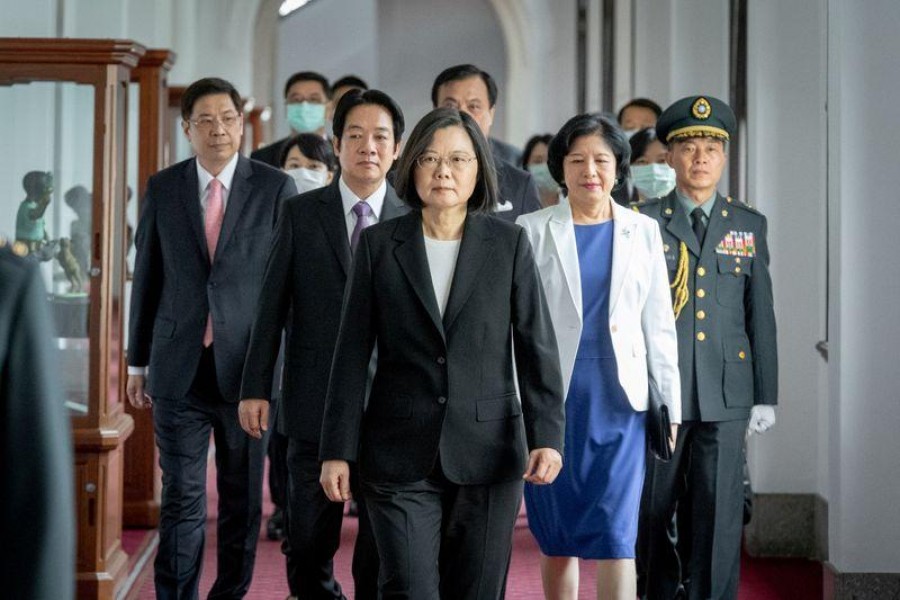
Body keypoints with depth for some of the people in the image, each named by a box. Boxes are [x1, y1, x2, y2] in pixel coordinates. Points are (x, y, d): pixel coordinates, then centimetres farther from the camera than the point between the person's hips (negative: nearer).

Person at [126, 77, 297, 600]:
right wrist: (138, 361, 10)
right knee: (181, 498, 3)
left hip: (247, 366, -1)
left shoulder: (276, 188, -1)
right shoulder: (162, 189, 5)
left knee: (243, 498, 10)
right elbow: (147, 278, 9)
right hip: (179, 370, 1)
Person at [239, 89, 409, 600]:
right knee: (309, 546, 8)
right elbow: (272, 306, 3)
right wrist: (255, 387, -1)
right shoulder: (301, 214, 4)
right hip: (315, 405, 1)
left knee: (383, 554, 6)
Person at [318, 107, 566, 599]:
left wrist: (547, 437, -10)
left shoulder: (509, 244, 3)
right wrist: (338, 449, 0)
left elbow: (537, 346, 0)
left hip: (488, 452, 1)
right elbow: (352, 353, 4)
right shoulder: (378, 244, 4)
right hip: (400, 453, 0)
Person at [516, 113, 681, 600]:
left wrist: (670, 404, 8)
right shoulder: (532, 231, 3)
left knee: (616, 533, -7)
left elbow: (659, 324, 10)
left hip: (620, 399, 0)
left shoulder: (642, 232, 8)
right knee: (557, 536, 8)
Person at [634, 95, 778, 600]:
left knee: (718, 512, -3)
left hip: (726, 394, 1)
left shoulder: (749, 226, 9)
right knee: (654, 511, 8)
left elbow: (761, 314, 9)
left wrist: (766, 396, 6)